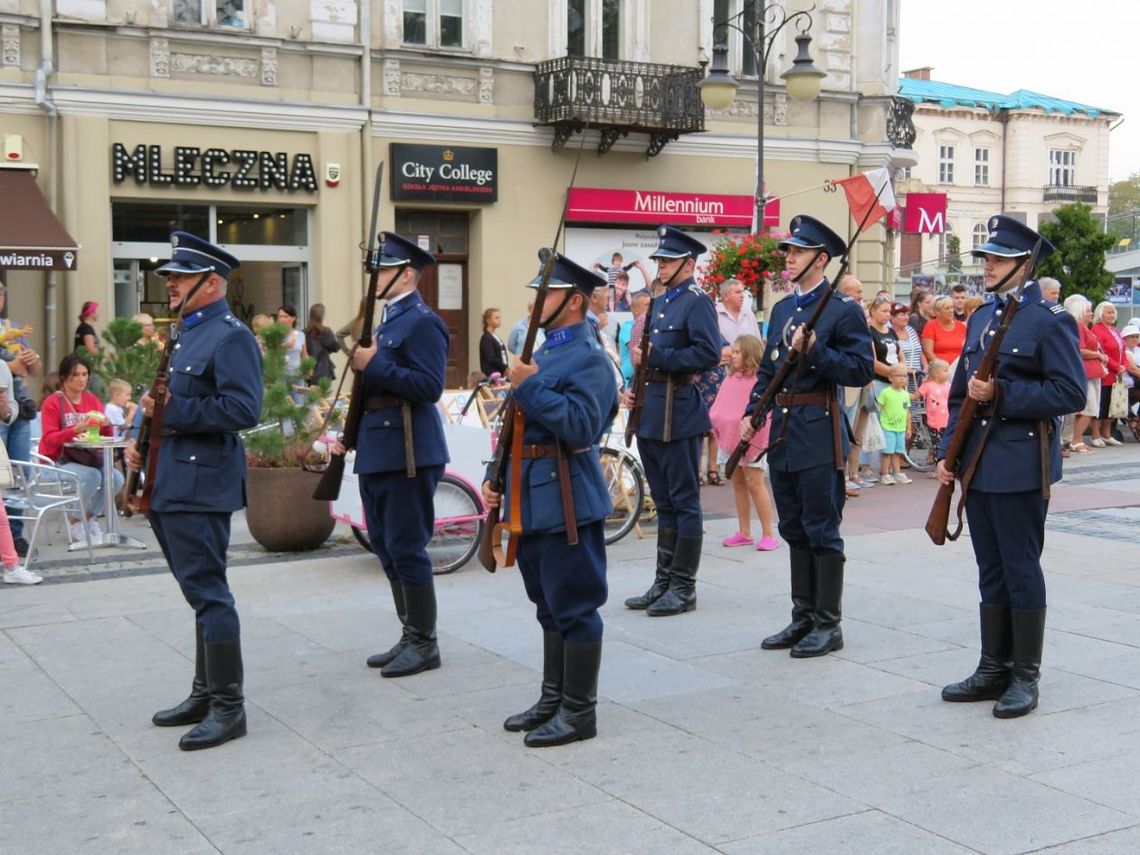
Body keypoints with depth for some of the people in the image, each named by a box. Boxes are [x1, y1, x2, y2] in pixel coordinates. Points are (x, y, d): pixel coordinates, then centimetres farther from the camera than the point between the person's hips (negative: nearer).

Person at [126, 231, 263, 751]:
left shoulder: (231, 337, -12)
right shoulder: (182, 335, 17)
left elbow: (243, 411, -22)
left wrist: (172, 411, -20)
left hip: (200, 488, -9)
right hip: (169, 487, 9)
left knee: (208, 594, -6)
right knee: (201, 593, 16)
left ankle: (228, 707, 1)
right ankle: (205, 695, 25)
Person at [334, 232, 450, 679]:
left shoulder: (422, 323, -12)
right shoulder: (388, 321, 18)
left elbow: (429, 387, -22)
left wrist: (375, 364, -22)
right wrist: (351, 435, 19)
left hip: (407, 453, -10)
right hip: (378, 452, 10)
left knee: (406, 548, -5)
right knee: (386, 547, 14)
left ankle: (424, 643, 5)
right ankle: (409, 636, 24)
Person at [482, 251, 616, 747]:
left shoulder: (588, 359, -12)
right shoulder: (544, 354, 18)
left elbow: (582, 426, -25)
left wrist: (531, 387, -24)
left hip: (566, 501, -10)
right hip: (535, 499, 10)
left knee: (574, 608, -2)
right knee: (549, 606, 17)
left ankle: (579, 711, 6)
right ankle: (552, 699, 27)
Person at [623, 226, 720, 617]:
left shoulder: (697, 302, -8)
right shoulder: (658, 303, 18)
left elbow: (709, 353, -21)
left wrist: (655, 357, -19)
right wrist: (635, 387, 11)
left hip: (678, 413, -9)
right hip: (650, 413, 9)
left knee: (684, 501, -2)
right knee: (664, 502, 13)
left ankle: (684, 588, 4)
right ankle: (663, 582, 20)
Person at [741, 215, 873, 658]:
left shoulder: (843, 309, -8)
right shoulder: (781, 309, 15)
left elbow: (862, 371, -13)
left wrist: (815, 351, -22)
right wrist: (753, 413, 8)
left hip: (819, 434, -8)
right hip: (783, 431, 8)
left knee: (822, 530, -2)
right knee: (794, 530, 13)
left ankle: (827, 625, 7)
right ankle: (802, 618, 23)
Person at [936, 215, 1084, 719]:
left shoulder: (1050, 321, -9)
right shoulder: (981, 318, 14)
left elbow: (1070, 393, -16)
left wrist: (1000, 393, -19)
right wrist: (949, 452, 9)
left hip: (1021, 468, -7)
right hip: (979, 465, 7)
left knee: (1021, 571, 0)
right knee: (991, 572, 13)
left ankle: (1025, 677, 10)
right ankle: (993, 669, 22)